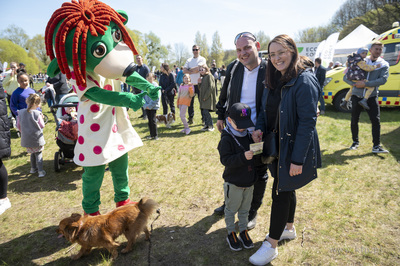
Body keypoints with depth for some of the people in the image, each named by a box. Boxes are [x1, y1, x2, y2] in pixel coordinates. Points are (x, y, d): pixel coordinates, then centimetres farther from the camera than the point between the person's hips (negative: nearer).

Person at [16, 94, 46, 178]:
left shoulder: (20, 112, -2)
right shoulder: (37, 114, -17)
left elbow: (18, 126, 7)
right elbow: (42, 125, -10)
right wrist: (41, 118, 5)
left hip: (26, 138, 4)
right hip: (36, 138, -4)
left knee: (32, 153, 23)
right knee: (38, 153, 8)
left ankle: (33, 168, 33)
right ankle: (40, 171, 1)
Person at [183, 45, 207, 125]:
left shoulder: (202, 59, 1)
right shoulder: (189, 60, 14)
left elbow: (197, 68, -15)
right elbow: (184, 71, 2)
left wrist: (189, 70, -1)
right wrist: (193, 71, -11)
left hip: (199, 84, -4)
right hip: (190, 84, 4)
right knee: (190, 102, 8)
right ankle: (190, 119, 17)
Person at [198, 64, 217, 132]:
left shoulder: (209, 76, -6)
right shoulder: (202, 77, 19)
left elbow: (211, 87, -15)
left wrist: (205, 96, -16)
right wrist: (199, 83, 0)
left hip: (208, 97, -8)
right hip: (202, 98, 8)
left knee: (206, 111, -13)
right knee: (203, 112, 7)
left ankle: (211, 126, -4)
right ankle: (206, 125, 16)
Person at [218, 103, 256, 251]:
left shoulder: (248, 135, 2)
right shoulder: (227, 139, -18)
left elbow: (255, 155, 14)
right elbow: (225, 160, -25)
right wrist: (243, 157, -36)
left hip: (249, 181, 6)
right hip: (233, 183, -5)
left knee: (245, 209, 20)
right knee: (231, 209, 13)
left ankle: (243, 230, 39)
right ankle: (231, 233, 31)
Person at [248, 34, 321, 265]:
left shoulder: (304, 81, -19)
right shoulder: (274, 81, 7)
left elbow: (307, 122, -22)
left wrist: (297, 159, -22)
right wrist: (260, 128, -6)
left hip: (294, 148, -7)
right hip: (277, 145, 7)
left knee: (281, 191, 0)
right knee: (286, 188, 20)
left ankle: (271, 246, 17)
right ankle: (289, 228, 42)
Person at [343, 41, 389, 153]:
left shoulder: (384, 65, 4)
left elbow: (383, 79, -13)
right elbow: (345, 77, 3)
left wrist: (365, 84, -23)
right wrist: (355, 84, -16)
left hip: (371, 97, -1)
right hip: (357, 96, 1)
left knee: (376, 121, -6)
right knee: (354, 121, 7)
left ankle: (376, 146, 1)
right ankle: (355, 142, 26)